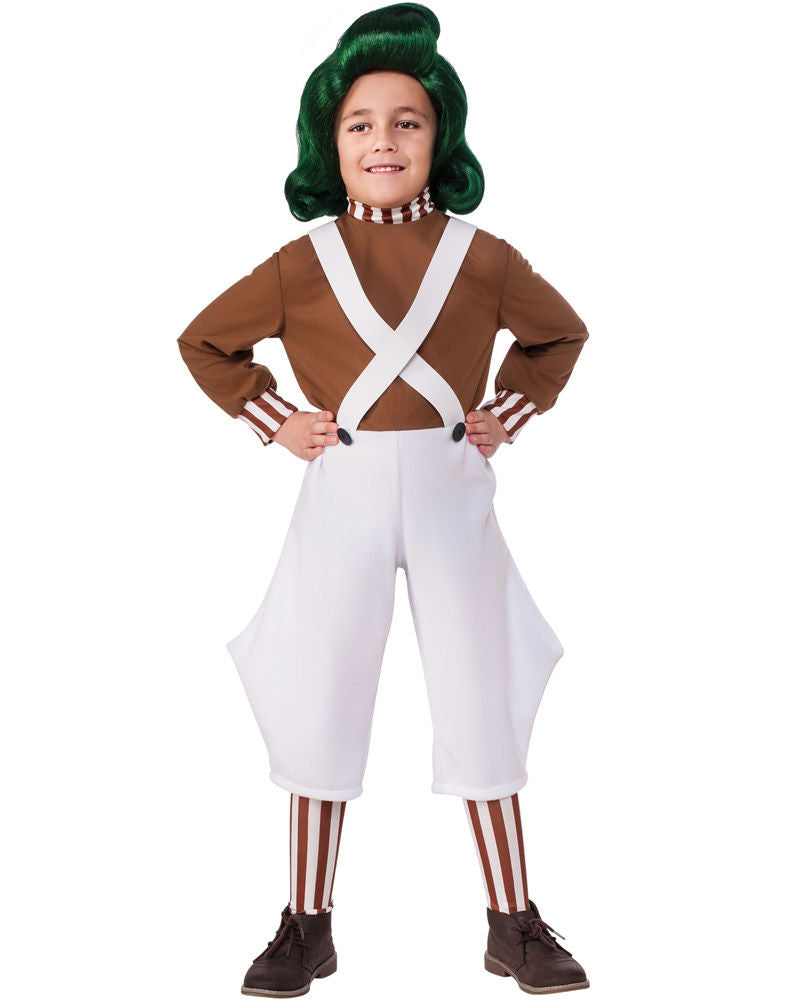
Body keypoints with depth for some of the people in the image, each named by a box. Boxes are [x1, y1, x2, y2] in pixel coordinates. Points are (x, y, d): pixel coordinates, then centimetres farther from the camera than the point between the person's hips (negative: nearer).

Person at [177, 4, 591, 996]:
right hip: (342, 497, 0)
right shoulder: (302, 261, 0)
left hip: (453, 495, 1)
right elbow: (204, 341, 12)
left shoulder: (483, 258, 1)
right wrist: (273, 420, 2)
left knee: (482, 700, 4)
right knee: (320, 703, 4)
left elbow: (559, 333, 18)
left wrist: (509, 412, 5)